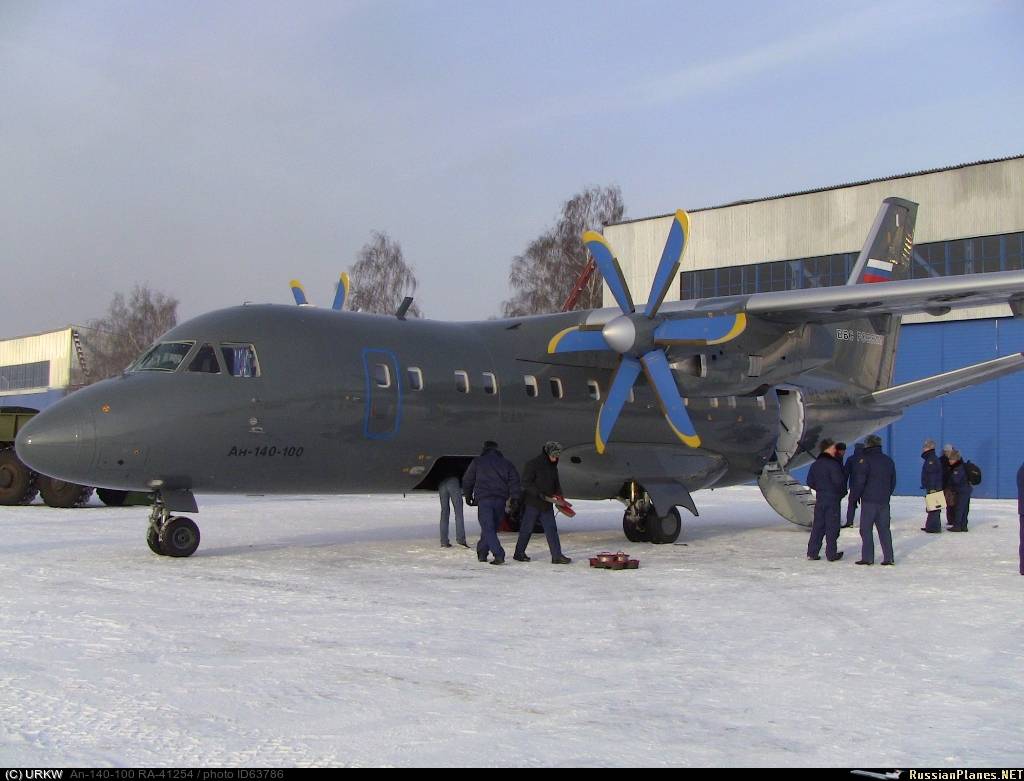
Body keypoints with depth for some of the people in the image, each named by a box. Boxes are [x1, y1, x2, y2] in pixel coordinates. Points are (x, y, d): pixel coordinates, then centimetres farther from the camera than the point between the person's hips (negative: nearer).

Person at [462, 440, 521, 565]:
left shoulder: (477, 462, 6)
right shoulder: (506, 463, 12)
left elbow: (467, 480, 10)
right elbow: (514, 481, 5)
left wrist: (468, 496, 22)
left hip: (484, 500, -3)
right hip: (500, 501, 4)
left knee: (488, 529, -7)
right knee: (491, 528, 16)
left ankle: (498, 554, -22)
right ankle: (482, 553, 23)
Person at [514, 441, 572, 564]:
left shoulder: (553, 466, 13)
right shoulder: (533, 464, -10)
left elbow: (556, 484, 21)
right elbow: (526, 483, -14)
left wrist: (559, 496, 3)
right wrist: (538, 493, -23)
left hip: (547, 504, 6)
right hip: (532, 503, -6)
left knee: (551, 529, -1)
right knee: (527, 529, 3)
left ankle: (557, 556, -3)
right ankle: (519, 553, 17)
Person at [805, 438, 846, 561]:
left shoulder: (815, 464, 8)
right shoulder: (833, 464, -14)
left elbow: (810, 482, 11)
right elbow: (839, 481, -18)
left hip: (820, 499, 6)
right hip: (833, 499, -6)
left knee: (818, 525, 10)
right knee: (832, 526, 0)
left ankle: (812, 552, 8)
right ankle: (831, 554, 3)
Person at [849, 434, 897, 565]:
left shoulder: (865, 460, -10)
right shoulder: (888, 461, 12)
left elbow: (859, 481, -13)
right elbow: (893, 481, 18)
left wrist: (853, 497, -3)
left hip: (869, 500, -6)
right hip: (884, 501, 6)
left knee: (866, 529, -1)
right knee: (884, 529, 10)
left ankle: (867, 557, -4)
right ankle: (888, 557, 7)